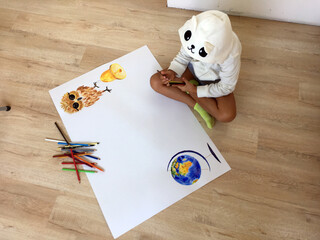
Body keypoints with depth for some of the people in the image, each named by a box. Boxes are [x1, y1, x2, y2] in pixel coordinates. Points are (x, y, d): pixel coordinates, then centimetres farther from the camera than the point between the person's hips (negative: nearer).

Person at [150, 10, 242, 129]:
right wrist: (173, 71, -27)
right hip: (193, 68, 4)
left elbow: (226, 87, -22)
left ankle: (191, 92, -9)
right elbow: (183, 56, -8)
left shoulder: (231, 55, -36)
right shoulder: (194, 33, -26)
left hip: (214, 81, -3)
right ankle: (196, 105, -15)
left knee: (227, 115, -29)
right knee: (155, 81, -18)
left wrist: (195, 90, -23)